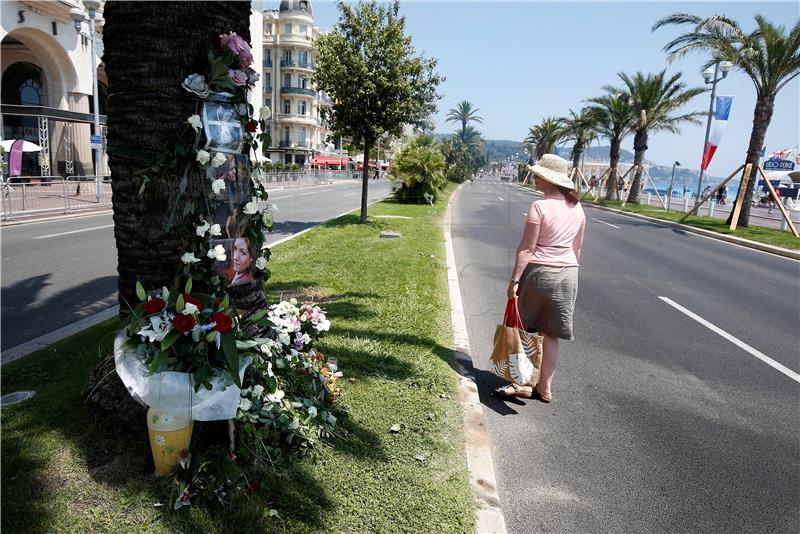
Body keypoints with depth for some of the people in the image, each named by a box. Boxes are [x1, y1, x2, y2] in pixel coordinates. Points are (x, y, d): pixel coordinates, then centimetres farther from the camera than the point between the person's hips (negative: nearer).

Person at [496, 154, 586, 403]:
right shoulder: (576, 207, 6)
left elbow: (526, 248, -16)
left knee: (526, 329, 9)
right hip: (567, 275, 6)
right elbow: (577, 248, 13)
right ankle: (544, 388, 21)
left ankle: (524, 383, 14)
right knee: (550, 334, 12)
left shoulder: (539, 207, -14)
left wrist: (514, 280, -13)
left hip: (539, 271, -6)